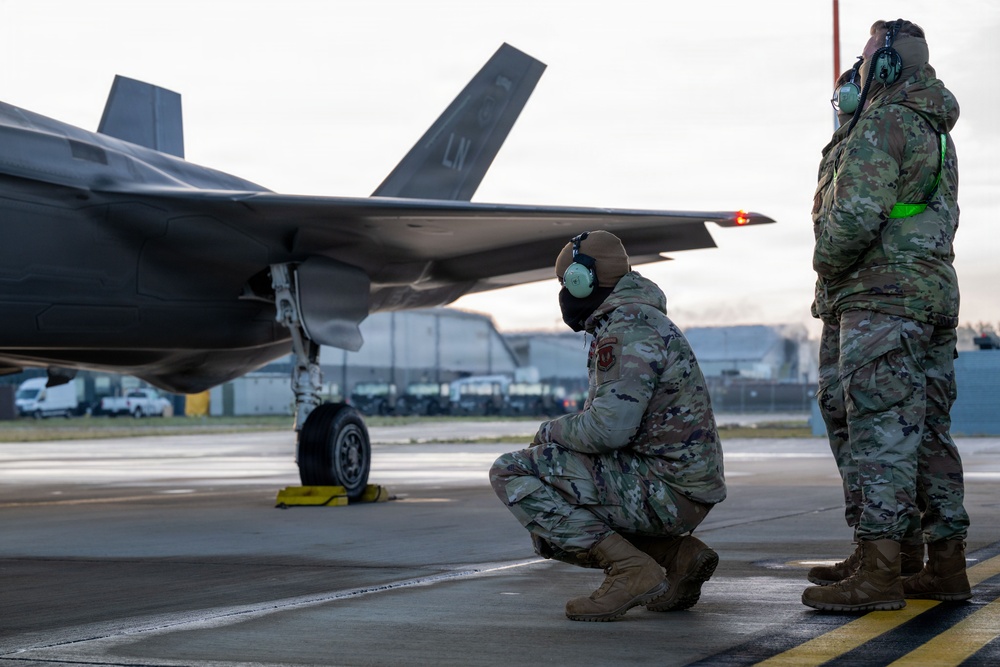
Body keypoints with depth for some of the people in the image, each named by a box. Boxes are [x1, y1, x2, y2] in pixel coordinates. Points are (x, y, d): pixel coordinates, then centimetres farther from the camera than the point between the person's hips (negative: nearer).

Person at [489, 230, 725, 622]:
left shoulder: (628, 328, -14)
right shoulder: (644, 322, 20)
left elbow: (609, 428, -24)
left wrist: (551, 431, -5)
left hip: (665, 489, -10)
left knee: (510, 473, -12)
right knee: (549, 529, 21)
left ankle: (631, 569, -15)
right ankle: (679, 556, 11)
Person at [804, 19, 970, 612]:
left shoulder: (880, 124, -9)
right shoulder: (939, 134, 21)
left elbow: (856, 214, -21)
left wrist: (828, 268, -4)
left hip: (883, 296, -9)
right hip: (938, 291, 9)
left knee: (882, 432, -12)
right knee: (931, 433, 10)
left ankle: (879, 571, -15)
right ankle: (947, 566, 13)